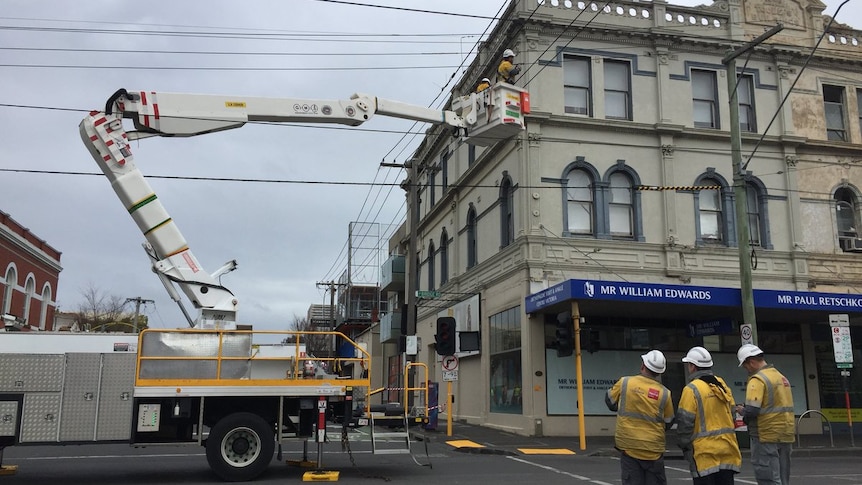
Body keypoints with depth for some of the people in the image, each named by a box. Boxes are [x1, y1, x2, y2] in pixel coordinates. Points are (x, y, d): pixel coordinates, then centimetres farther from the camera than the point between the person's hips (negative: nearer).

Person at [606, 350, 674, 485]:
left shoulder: (624, 383, -7)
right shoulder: (665, 393, -5)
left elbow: (610, 402, 9)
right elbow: (668, 423, 6)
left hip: (629, 447, 0)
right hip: (654, 450, 1)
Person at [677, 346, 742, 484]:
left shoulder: (692, 389, -12)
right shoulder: (722, 384, 11)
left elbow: (685, 422, -12)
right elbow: (732, 414, 17)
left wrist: (684, 445, 1)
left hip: (705, 452, -7)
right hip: (727, 449, 7)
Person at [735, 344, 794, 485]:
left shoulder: (757, 380, -13)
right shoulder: (781, 377, 15)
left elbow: (752, 411, -22)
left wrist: (742, 411, -1)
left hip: (767, 436, -9)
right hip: (785, 436, 9)